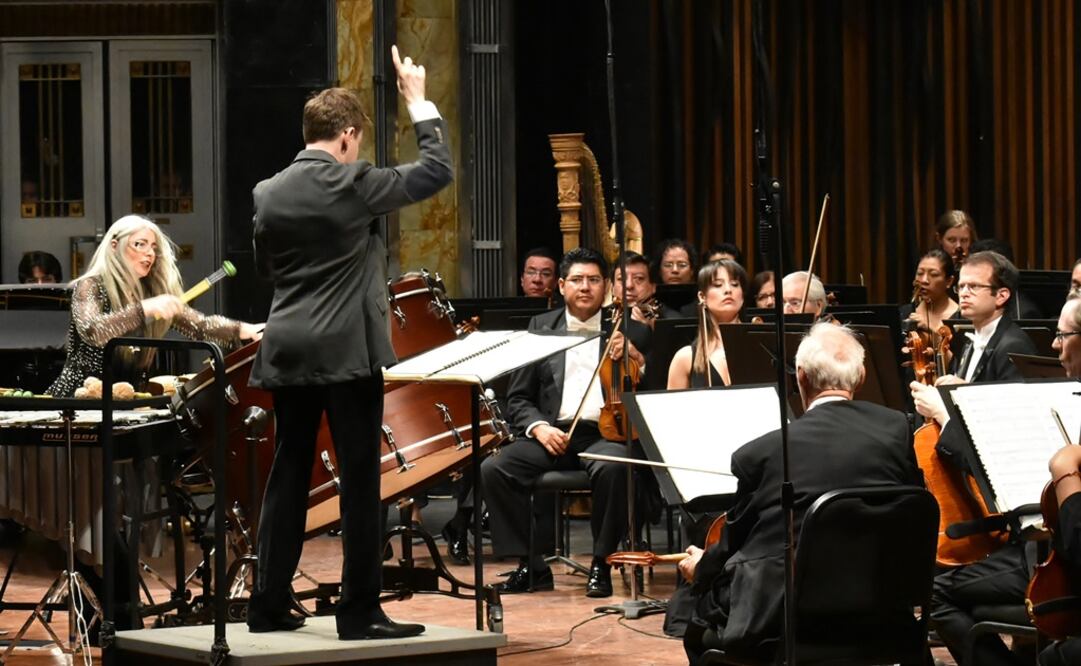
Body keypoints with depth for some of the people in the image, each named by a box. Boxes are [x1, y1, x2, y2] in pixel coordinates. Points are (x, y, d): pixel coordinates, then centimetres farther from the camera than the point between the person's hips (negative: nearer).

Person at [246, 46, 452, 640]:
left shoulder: (268, 192, 6)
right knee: (359, 478, -2)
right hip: (347, 350, -6)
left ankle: (269, 604, 14)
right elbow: (437, 171, -3)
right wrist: (418, 101, 5)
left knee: (288, 473, 12)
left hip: (287, 351, 6)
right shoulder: (352, 183, -10)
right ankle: (360, 611, -1)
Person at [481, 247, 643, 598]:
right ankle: (530, 566, -10)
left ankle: (601, 565, -18)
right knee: (493, 469, -23)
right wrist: (538, 426, -8)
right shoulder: (541, 327, 15)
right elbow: (518, 399, 13)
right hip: (552, 434, 2)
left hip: (605, 433, -2)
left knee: (613, 467, -37)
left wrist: (632, 358, -14)